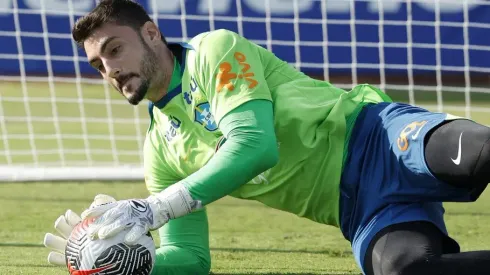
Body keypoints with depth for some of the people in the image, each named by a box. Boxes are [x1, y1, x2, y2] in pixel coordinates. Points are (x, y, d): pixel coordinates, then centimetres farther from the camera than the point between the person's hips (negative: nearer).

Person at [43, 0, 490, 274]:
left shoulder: (217, 51, 0)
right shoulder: (161, 151, 18)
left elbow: (254, 145, -16)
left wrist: (152, 209, -19)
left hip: (377, 138, -4)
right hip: (359, 211, 4)